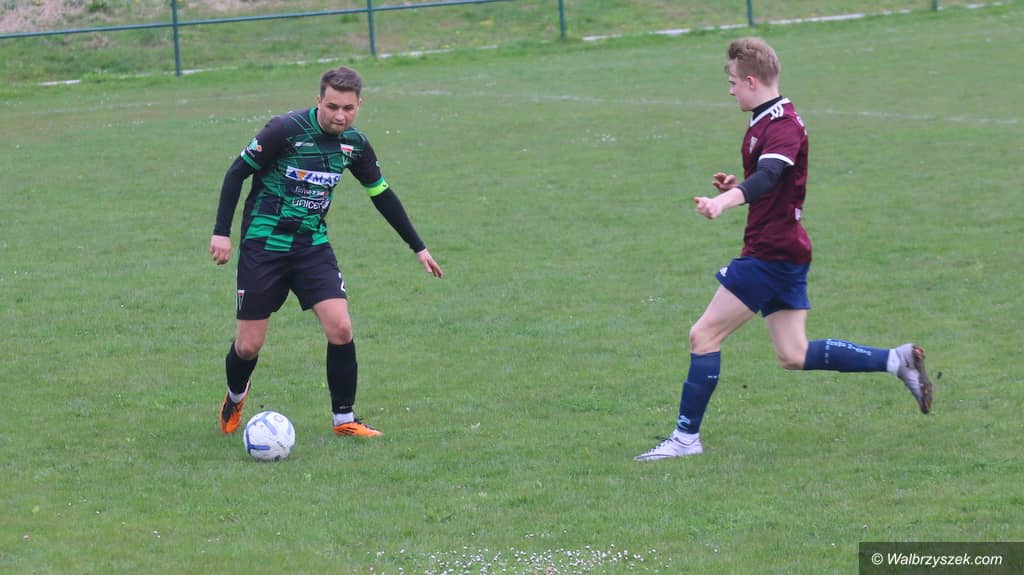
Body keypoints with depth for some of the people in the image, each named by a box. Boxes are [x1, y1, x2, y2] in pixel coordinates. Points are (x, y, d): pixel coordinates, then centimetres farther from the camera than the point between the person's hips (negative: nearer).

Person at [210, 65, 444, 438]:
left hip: (313, 246, 4)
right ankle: (235, 397, 34)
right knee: (249, 345, 0)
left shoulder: (354, 144, 0)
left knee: (340, 329, -14)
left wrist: (418, 248, 17)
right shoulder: (286, 130, -17)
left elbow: (382, 194, 14)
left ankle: (344, 419, 1)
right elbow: (237, 173, -10)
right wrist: (221, 233, -15)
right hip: (263, 246, -4)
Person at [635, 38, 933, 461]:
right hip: (784, 251, 11)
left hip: (771, 252, -11)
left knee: (705, 334, -8)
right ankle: (897, 361, 14)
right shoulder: (766, 123, 17)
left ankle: (686, 437, -4)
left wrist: (724, 201, -54)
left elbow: (768, 176, -36)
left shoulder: (783, 126, -16)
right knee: (794, 356, 11)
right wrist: (736, 189, 8)